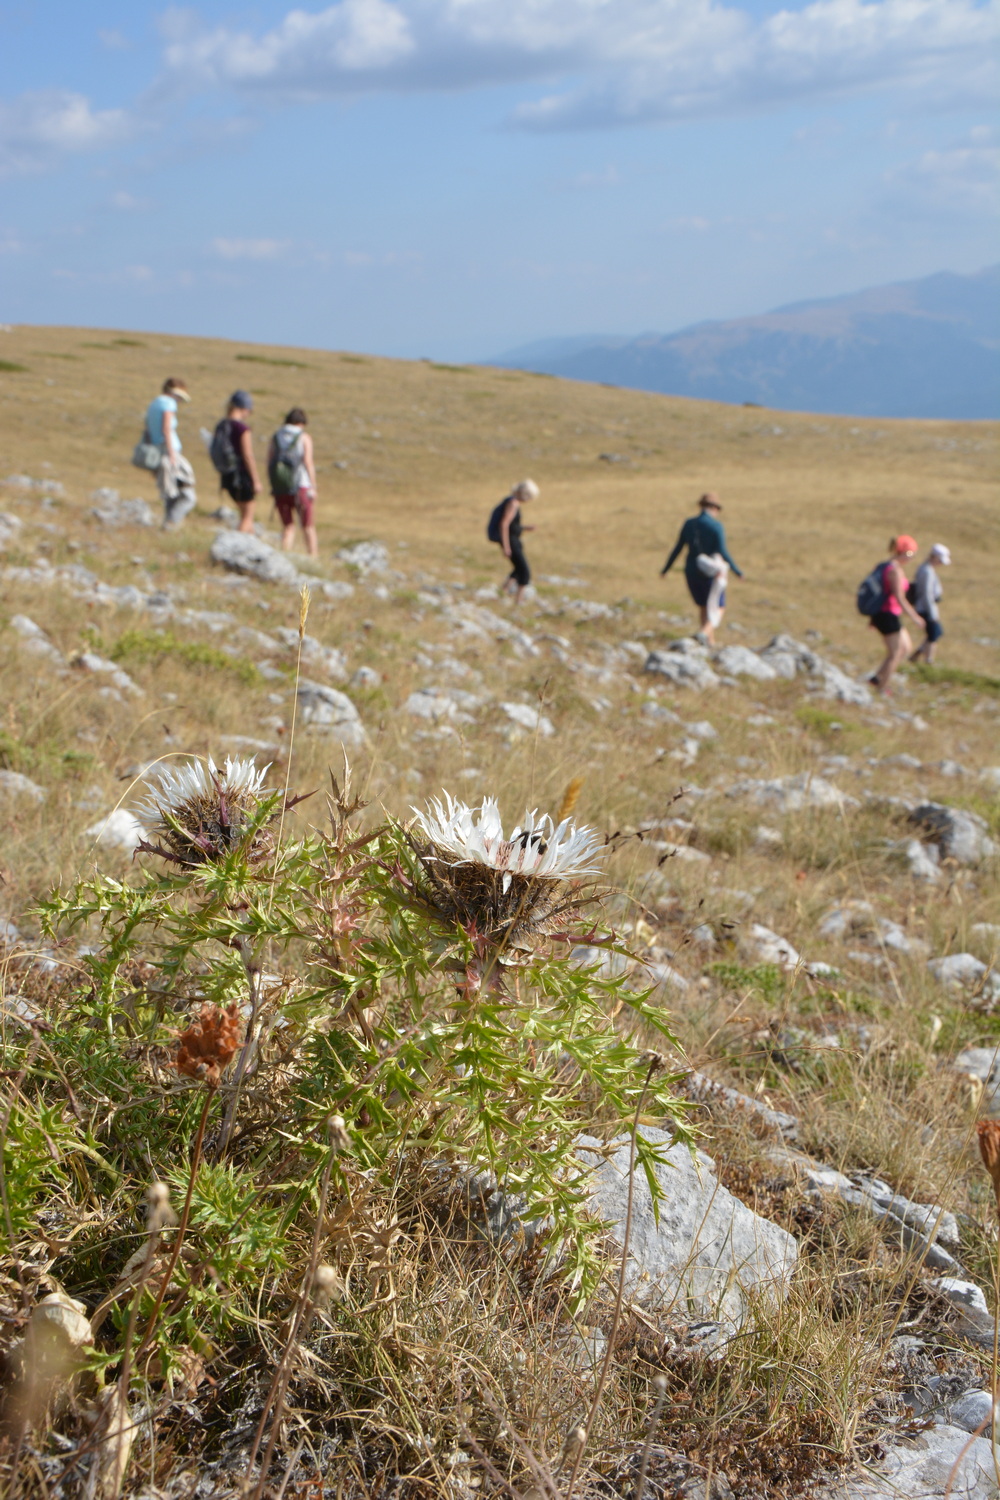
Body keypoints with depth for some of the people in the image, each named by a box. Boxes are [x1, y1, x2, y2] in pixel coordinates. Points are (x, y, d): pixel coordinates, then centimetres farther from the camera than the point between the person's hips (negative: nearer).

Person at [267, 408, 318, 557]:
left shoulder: (275, 438, 9)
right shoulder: (304, 437, -1)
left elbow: (269, 464, 5)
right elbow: (308, 463, -8)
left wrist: (274, 487, 12)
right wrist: (313, 488, -4)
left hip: (279, 488, 3)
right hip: (300, 486, -3)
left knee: (288, 527, 11)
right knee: (308, 527, 8)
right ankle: (314, 556, 6)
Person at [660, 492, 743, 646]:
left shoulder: (689, 523, 2)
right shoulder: (716, 525, -11)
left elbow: (677, 548, 4)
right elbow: (722, 552, -18)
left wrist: (665, 569, 14)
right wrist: (736, 571, -11)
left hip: (691, 571, 5)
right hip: (710, 573, -5)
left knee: (703, 607, 22)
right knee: (719, 608, 7)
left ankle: (711, 640, 21)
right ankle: (705, 632, -18)